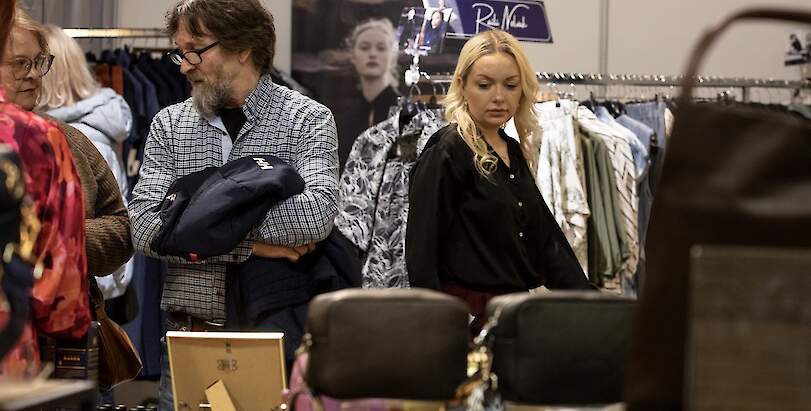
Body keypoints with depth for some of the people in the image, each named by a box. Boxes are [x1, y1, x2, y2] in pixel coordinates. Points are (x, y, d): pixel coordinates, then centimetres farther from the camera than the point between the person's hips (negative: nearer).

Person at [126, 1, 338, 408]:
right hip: (188, 340, 3)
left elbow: (315, 215, -20)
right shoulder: (169, 125, 7)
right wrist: (247, 242, -14)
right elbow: (145, 229, -5)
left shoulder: (309, 121, -2)